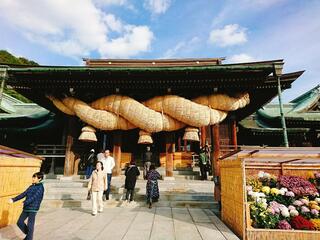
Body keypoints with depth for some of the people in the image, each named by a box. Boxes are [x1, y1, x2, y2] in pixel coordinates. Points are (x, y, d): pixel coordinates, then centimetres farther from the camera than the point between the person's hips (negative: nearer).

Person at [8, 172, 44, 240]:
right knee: (20, 222, 12)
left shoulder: (40, 188, -13)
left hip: (33, 209, -8)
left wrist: (24, 203, -31)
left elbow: (34, 197, -22)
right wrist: (13, 199, 1)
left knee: (30, 225, 0)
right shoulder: (31, 187, 11)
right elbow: (23, 194, 10)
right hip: (26, 208, 8)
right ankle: (28, 234, 33)